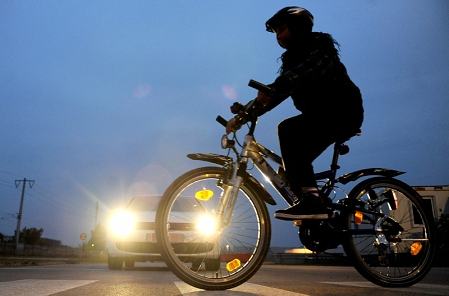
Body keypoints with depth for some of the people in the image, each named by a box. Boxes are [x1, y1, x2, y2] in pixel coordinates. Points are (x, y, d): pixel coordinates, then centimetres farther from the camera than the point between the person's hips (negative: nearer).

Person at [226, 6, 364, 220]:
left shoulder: (320, 44, -4)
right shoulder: (291, 59, 18)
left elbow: (312, 68, -28)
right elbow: (278, 92, 9)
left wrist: (274, 87, -42)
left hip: (342, 110, -8)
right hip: (320, 114, 9)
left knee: (288, 129, -27)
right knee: (294, 163, -1)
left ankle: (311, 201, -32)